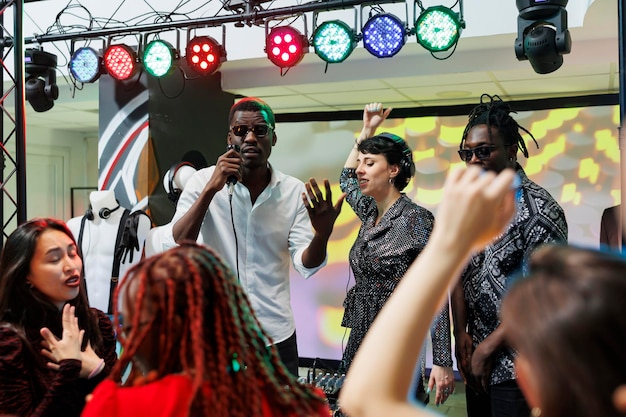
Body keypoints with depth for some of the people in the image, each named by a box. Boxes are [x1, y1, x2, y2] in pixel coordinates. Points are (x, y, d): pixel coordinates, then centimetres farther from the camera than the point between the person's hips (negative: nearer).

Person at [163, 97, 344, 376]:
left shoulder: (294, 190, -3)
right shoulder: (202, 181, -7)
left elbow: (305, 266, -8)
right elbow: (175, 249, -16)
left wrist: (322, 233, -29)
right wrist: (210, 190, -26)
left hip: (276, 332, 2)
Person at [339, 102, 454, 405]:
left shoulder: (416, 219, -14)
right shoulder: (370, 214, 7)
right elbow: (347, 178, 29)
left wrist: (442, 362, -18)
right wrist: (366, 131, 22)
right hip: (360, 343, 7)